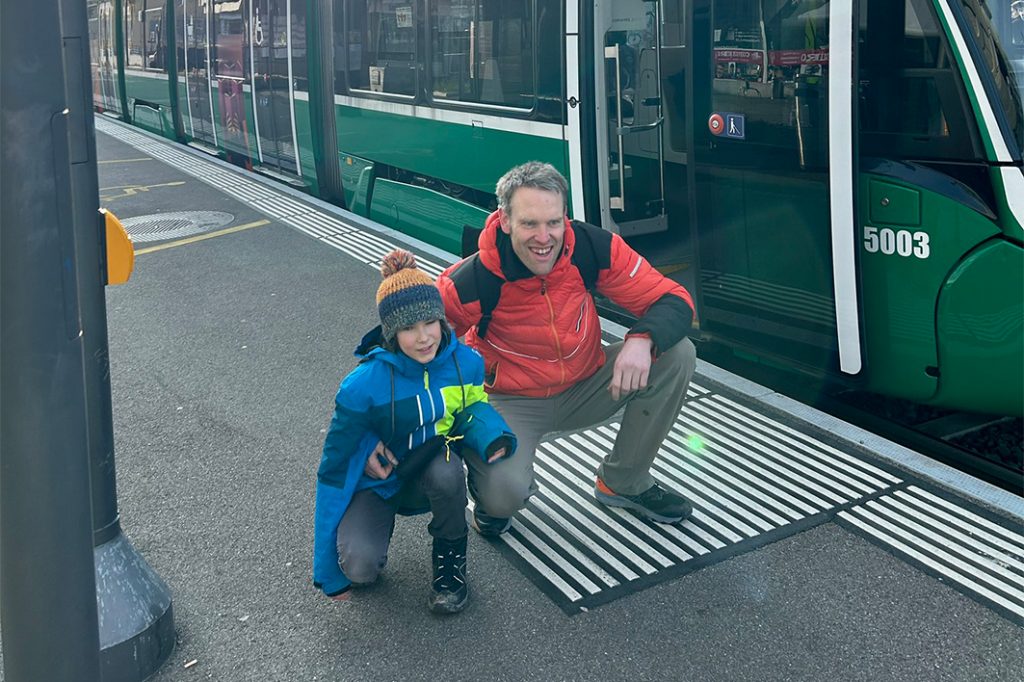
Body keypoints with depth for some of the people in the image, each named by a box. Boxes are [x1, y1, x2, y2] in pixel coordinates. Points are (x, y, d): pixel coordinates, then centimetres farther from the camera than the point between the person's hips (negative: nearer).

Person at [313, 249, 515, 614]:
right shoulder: (363, 385, -26)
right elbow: (335, 467, -16)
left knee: (446, 468, -34)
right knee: (359, 566, -28)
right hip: (375, 479, -2)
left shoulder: (467, 362, -17)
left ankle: (450, 556, -5)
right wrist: (330, 572, -12)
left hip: (428, 479, 2)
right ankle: (378, 527, 10)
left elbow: (474, 408, 5)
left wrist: (491, 435, -24)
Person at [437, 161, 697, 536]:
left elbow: (674, 300, -14)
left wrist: (642, 340, -37)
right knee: (505, 495, -32)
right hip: (511, 401, -4)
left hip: (585, 388, 4)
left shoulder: (594, 246, -18)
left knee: (677, 354, -14)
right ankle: (488, 481, 12)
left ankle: (624, 482, 4)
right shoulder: (471, 281, -25)